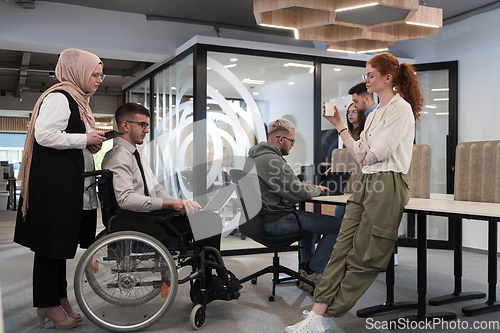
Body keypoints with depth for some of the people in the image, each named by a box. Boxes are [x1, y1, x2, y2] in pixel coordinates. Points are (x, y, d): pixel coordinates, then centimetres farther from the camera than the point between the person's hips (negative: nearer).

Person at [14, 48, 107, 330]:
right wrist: (85, 139, -16)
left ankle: (59, 298, 26)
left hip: (72, 185, 11)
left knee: (61, 241, 15)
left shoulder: (77, 100, 20)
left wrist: (93, 142, 10)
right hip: (54, 183, -10)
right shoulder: (58, 97, -13)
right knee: (51, 242, -1)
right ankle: (49, 305, 10)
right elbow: (44, 135, -24)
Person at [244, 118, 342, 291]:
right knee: (336, 225, -7)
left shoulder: (253, 157, 13)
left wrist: (307, 188, 13)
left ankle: (306, 268, 32)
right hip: (273, 222, -11)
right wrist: (317, 189, 0)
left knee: (310, 217, 33)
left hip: (259, 219, 11)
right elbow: (298, 193, -21)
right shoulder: (271, 160, -20)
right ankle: (313, 274, 2)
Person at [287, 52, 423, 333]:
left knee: (363, 257, -2)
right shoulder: (374, 114, 23)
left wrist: (366, 158, 7)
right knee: (342, 248, -1)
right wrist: (338, 124, 17)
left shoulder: (401, 108, -5)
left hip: (388, 184, -8)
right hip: (367, 183, 9)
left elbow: (379, 151, -15)